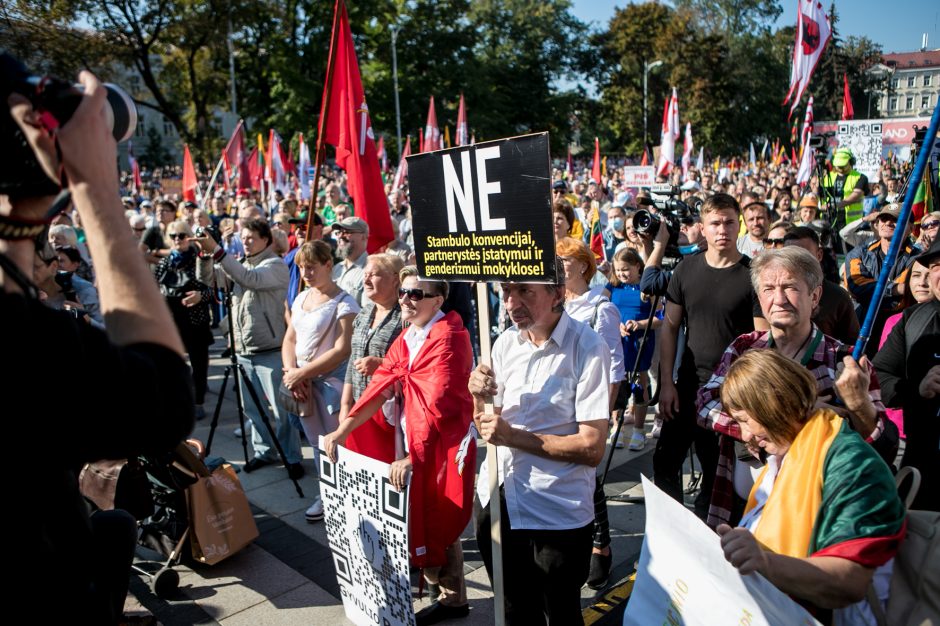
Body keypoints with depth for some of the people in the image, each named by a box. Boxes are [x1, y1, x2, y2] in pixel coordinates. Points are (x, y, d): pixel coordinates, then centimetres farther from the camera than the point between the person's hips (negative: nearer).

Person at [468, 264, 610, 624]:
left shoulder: (588, 349, -16)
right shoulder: (505, 342, 2)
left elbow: (592, 448, -18)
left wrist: (513, 436, -20)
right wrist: (479, 396, -11)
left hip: (557, 515, -5)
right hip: (496, 500, 5)